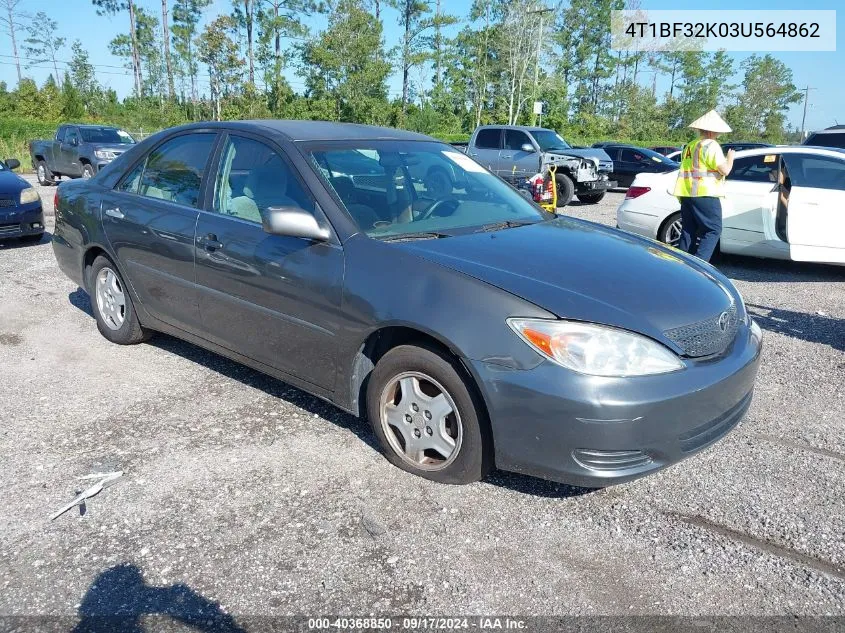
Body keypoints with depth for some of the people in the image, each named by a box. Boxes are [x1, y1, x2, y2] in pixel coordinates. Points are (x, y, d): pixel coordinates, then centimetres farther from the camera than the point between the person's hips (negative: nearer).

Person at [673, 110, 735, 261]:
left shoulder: (689, 146, 17)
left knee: (688, 231, 11)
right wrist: (730, 157, 7)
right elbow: (724, 170, -10)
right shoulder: (711, 145, -7)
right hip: (705, 195, -8)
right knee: (713, 230, -3)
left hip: (686, 194, 8)